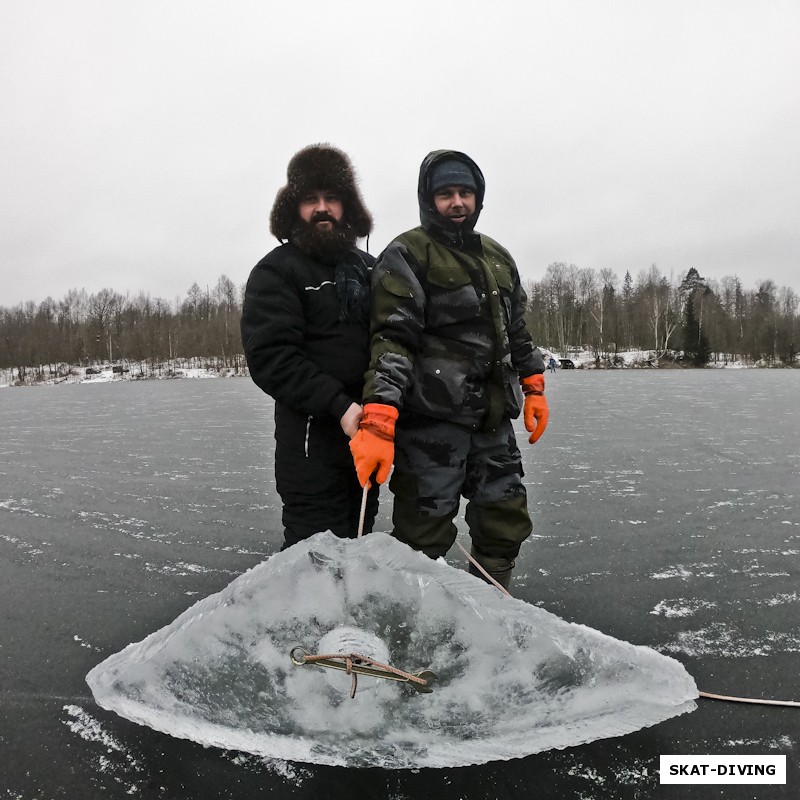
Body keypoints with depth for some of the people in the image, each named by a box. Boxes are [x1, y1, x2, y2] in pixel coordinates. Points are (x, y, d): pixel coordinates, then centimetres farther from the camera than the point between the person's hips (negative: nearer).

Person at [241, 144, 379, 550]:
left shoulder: (369, 267, 15)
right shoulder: (275, 271, -4)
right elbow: (270, 357, -15)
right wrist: (339, 406, -23)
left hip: (368, 432, 6)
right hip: (312, 437, -6)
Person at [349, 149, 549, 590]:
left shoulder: (498, 257, 18)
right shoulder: (406, 255, -5)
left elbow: (517, 330, 27)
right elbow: (391, 340, -16)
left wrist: (533, 387, 22)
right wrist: (378, 423, -26)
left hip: (492, 420, 7)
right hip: (431, 422, -7)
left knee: (506, 525, 14)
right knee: (424, 537, -2)